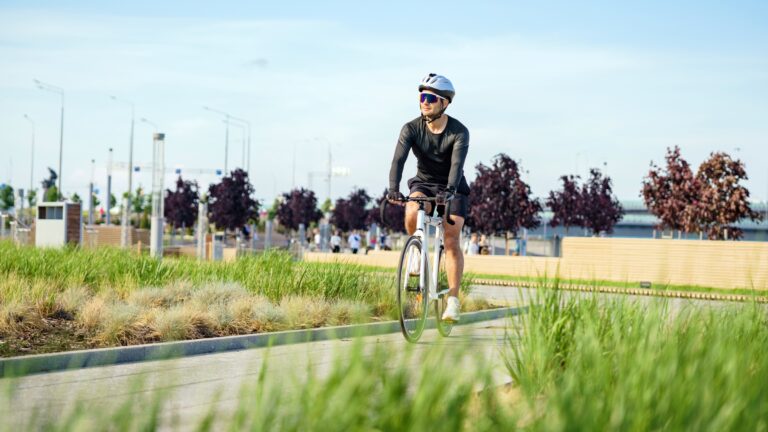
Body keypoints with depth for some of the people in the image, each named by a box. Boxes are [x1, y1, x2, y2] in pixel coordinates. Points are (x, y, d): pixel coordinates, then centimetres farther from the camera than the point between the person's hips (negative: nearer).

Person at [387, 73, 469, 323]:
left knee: (451, 239, -13)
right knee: (412, 213, -31)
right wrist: (393, 189, -45)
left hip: (453, 188, -2)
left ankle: (453, 299, -6)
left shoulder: (459, 132, -19)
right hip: (423, 183, 2)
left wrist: (449, 191, -51)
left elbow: (457, 164, -33)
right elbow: (399, 159, -28)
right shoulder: (411, 129, -15)